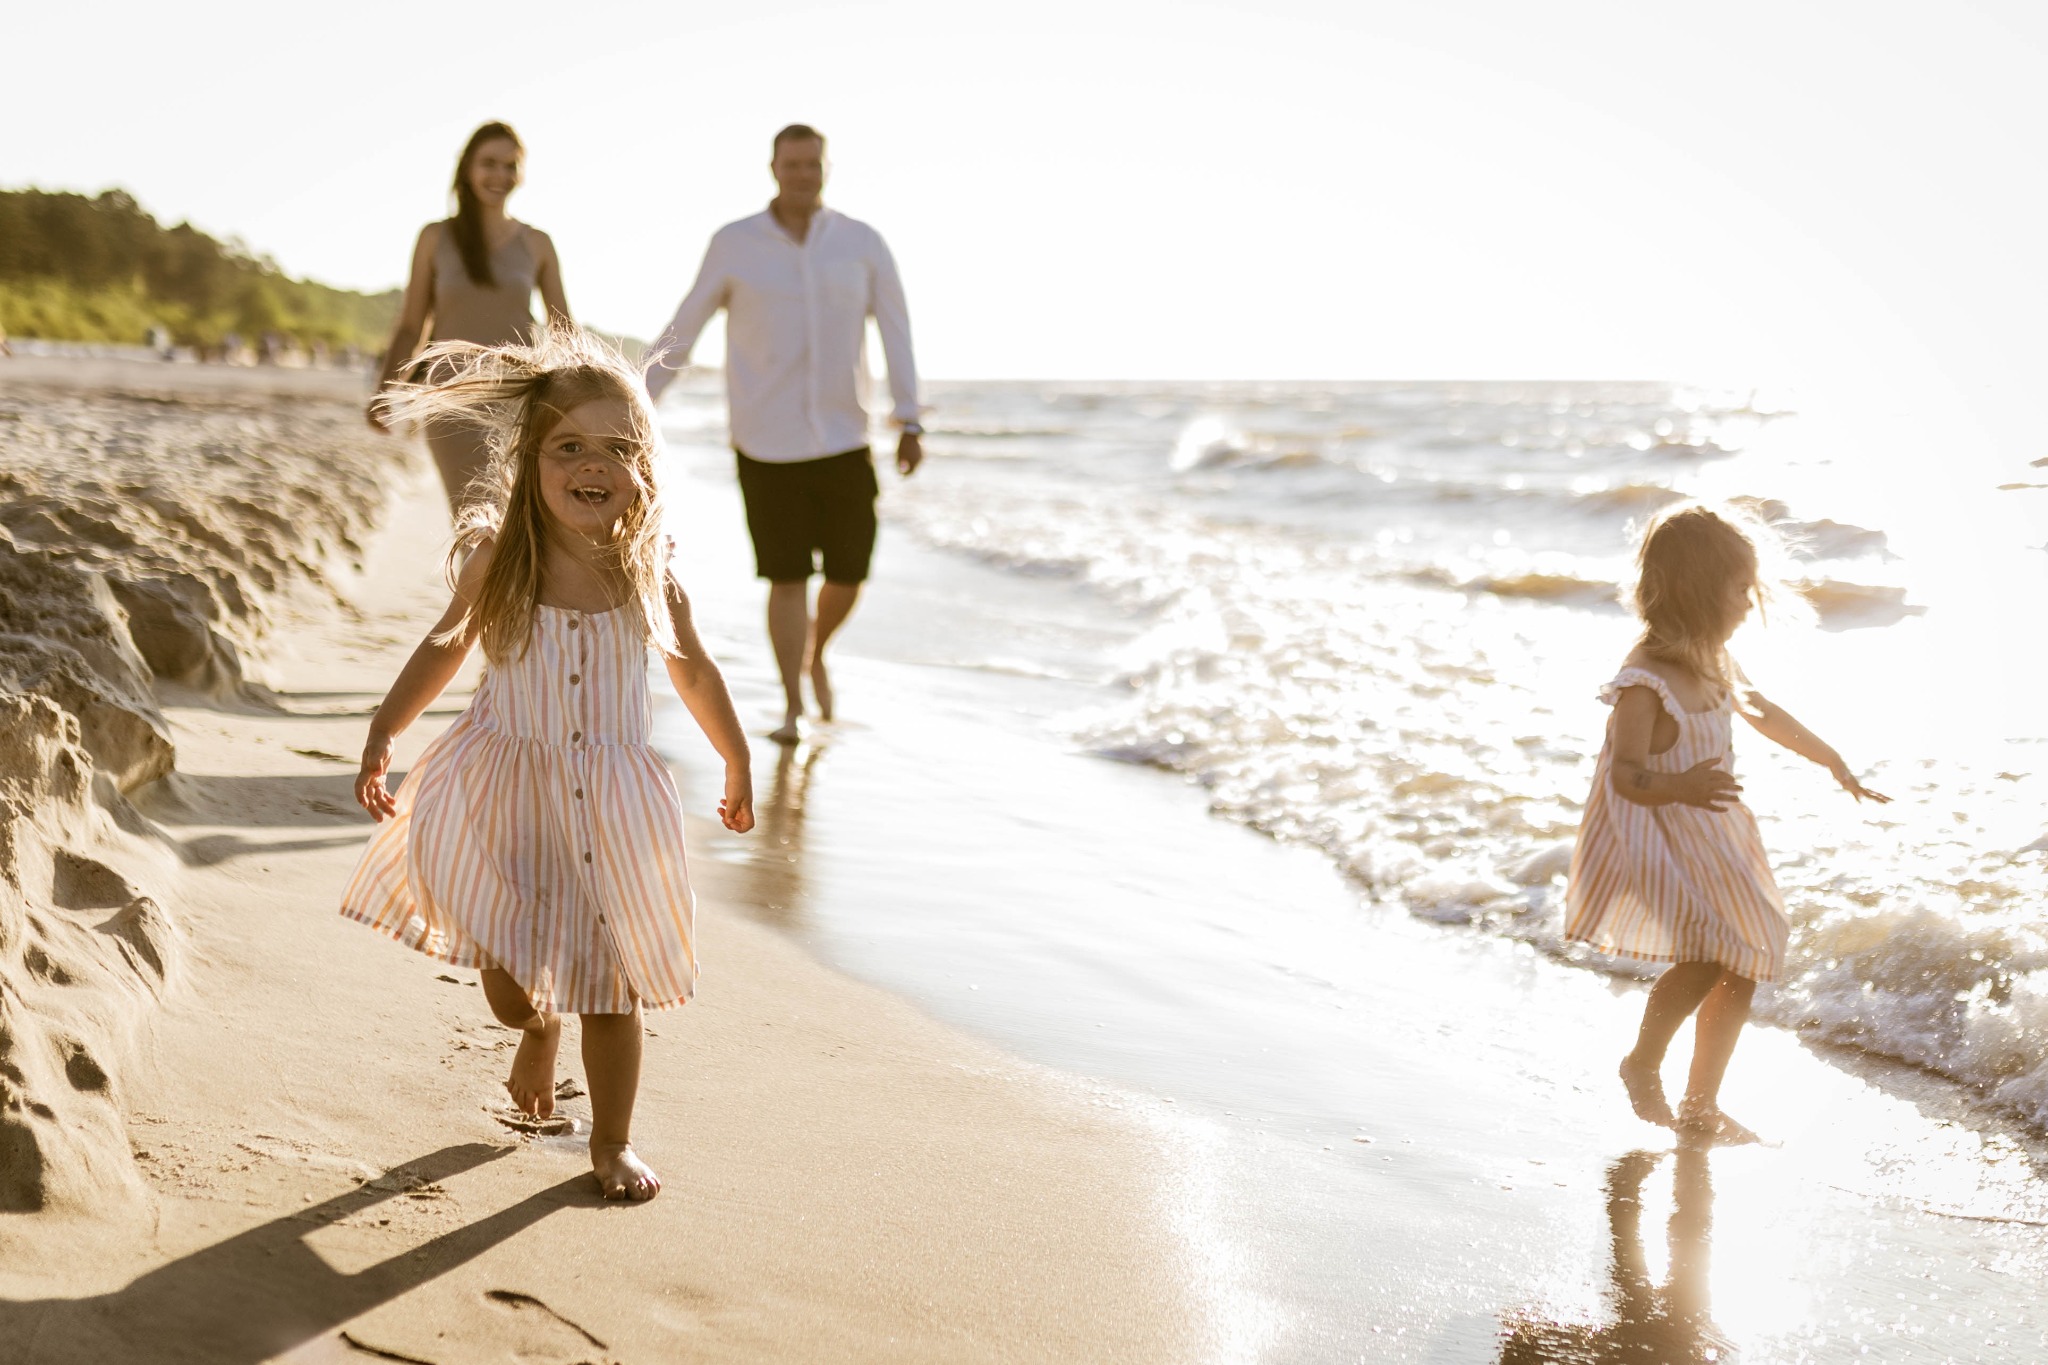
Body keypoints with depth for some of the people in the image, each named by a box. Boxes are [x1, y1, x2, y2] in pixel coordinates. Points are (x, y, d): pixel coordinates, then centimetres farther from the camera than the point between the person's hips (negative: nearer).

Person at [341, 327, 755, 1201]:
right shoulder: (495, 562, -9)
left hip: (610, 800, 0)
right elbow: (445, 646, 8)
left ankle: (612, 1141, 25)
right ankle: (540, 1028, 45)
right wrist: (382, 735, 4)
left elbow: (692, 671, 9)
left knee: (611, 983, 5)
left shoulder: (647, 577, -7)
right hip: (506, 788, 0)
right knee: (507, 978, 7)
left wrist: (737, 766, 18)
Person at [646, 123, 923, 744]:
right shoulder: (733, 244, -4)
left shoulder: (863, 244, -1)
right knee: (787, 578, -3)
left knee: (848, 575, 5)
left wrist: (909, 423, -13)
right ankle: (793, 710, 10)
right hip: (767, 444, -2)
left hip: (844, 441, 2)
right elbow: (681, 331, 3)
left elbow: (897, 332, -3)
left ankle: (815, 652, 37)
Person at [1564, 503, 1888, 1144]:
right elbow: (1626, 774, -26)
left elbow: (1764, 714, 22)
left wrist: (1835, 763, 33)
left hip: (1712, 838, 9)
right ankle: (1642, 1063, 6)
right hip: (1658, 841, -9)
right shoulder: (1645, 681, -23)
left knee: (1739, 970, 10)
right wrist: (1680, 788, -46)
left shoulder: (1712, 660, 4)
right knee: (1703, 959, -22)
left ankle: (1701, 1108, 24)